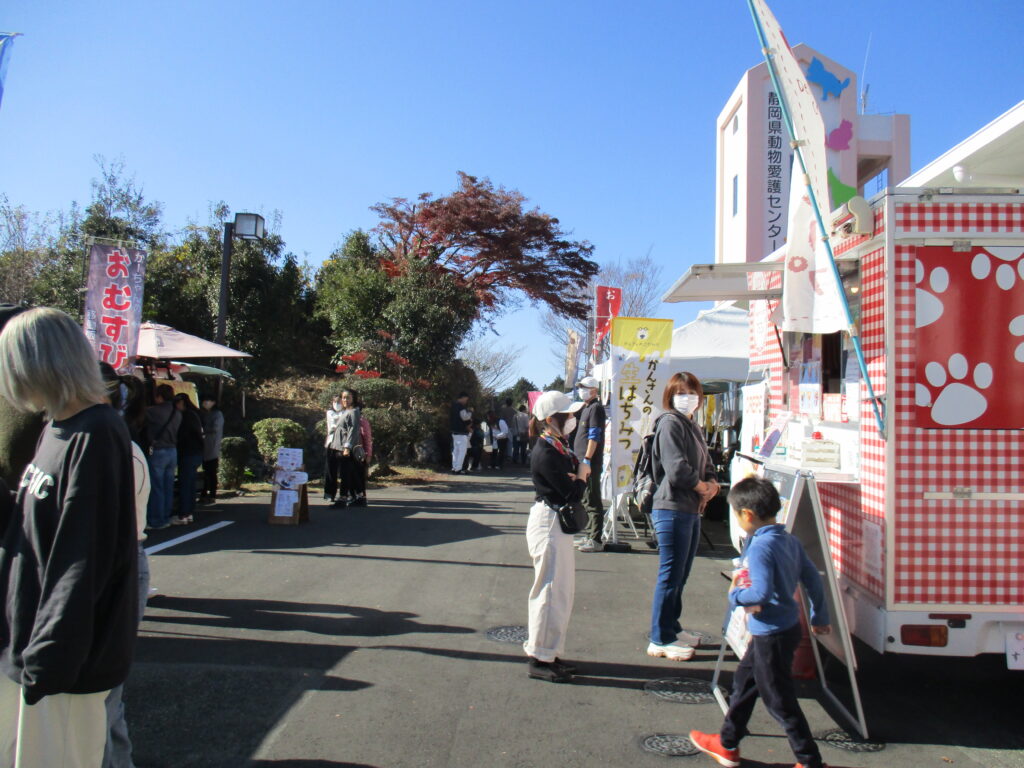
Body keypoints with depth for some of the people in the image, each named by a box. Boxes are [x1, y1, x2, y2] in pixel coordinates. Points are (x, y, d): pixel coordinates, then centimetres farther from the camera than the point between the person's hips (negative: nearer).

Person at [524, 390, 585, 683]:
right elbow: (573, 492, -21)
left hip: (558, 524, 10)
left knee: (562, 590, 17)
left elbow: (576, 474, 11)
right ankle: (540, 659, 7)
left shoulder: (559, 446, 11)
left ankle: (547, 653, 28)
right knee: (552, 591, -3)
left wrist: (576, 476, -10)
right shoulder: (546, 453, -21)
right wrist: (581, 474, -3)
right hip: (549, 524, -10)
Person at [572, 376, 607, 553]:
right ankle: (590, 535, 23)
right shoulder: (585, 407, 18)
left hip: (590, 461, -10)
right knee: (586, 499, 15)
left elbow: (594, 437, -18)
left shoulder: (596, 408, -11)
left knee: (592, 501, -8)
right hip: (582, 460, 10)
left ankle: (595, 540, -6)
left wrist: (587, 459, -22)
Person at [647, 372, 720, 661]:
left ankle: (672, 628, 31)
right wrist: (703, 487, -6)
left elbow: (707, 466, 20)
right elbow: (677, 470, -21)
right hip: (673, 509, -9)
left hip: (692, 511, 9)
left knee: (680, 575, 18)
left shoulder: (693, 427, 18)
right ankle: (660, 640, 8)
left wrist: (712, 484, -2)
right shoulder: (670, 423, -12)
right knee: (670, 576, -2)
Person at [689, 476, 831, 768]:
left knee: (780, 700, 4)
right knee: (744, 681, 21)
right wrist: (819, 617, 20)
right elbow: (812, 578, 9)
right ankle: (727, 744, 34)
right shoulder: (790, 540, 2)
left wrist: (735, 594, -12)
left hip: (772, 636, -10)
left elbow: (761, 593, -31)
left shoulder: (759, 547, -24)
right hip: (788, 626, 10)